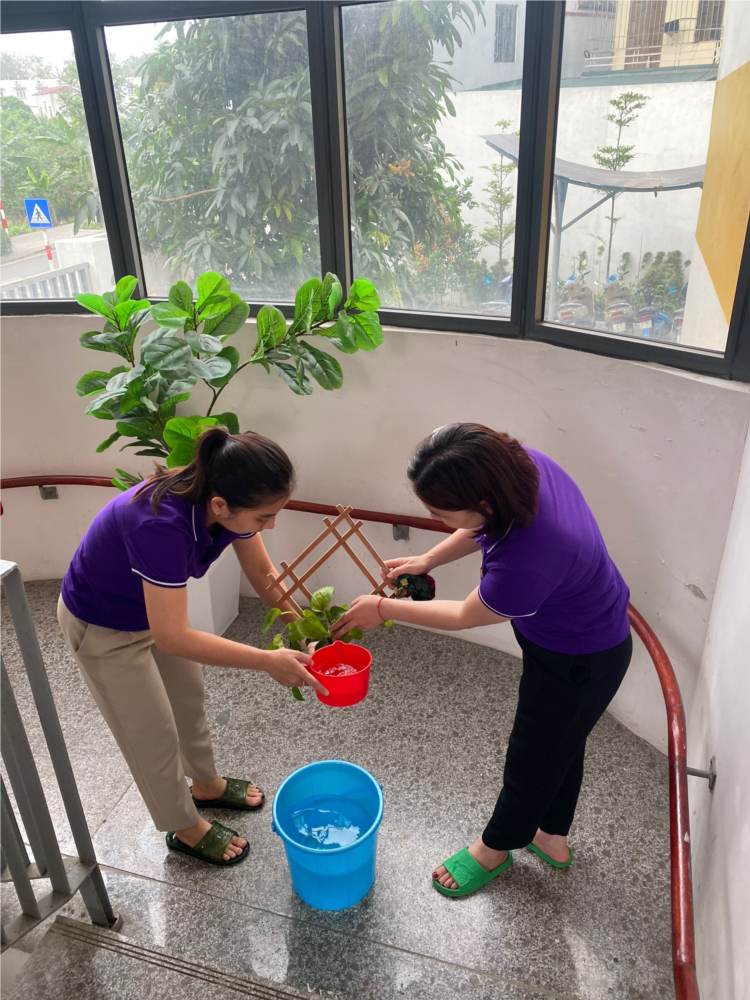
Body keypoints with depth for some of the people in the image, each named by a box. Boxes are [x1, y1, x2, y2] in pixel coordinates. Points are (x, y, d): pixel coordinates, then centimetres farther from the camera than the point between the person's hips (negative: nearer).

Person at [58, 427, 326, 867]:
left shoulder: (226, 501, -22)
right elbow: (172, 637, -39)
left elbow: (263, 573, -6)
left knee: (189, 696, 23)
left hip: (156, 602, 7)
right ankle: (186, 829, 35)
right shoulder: (162, 523, -44)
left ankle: (206, 784, 49)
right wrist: (267, 661, -36)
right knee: (154, 733, 10)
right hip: (103, 627, -7)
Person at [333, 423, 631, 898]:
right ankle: (552, 839, 56)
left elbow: (464, 616, -21)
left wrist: (384, 609, -10)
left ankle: (495, 848, 49)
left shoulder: (525, 564, -44)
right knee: (562, 741, 29)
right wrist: (429, 560, -4)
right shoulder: (522, 461, -22)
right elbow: (486, 527, 3)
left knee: (536, 755, 19)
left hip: (580, 663, -8)